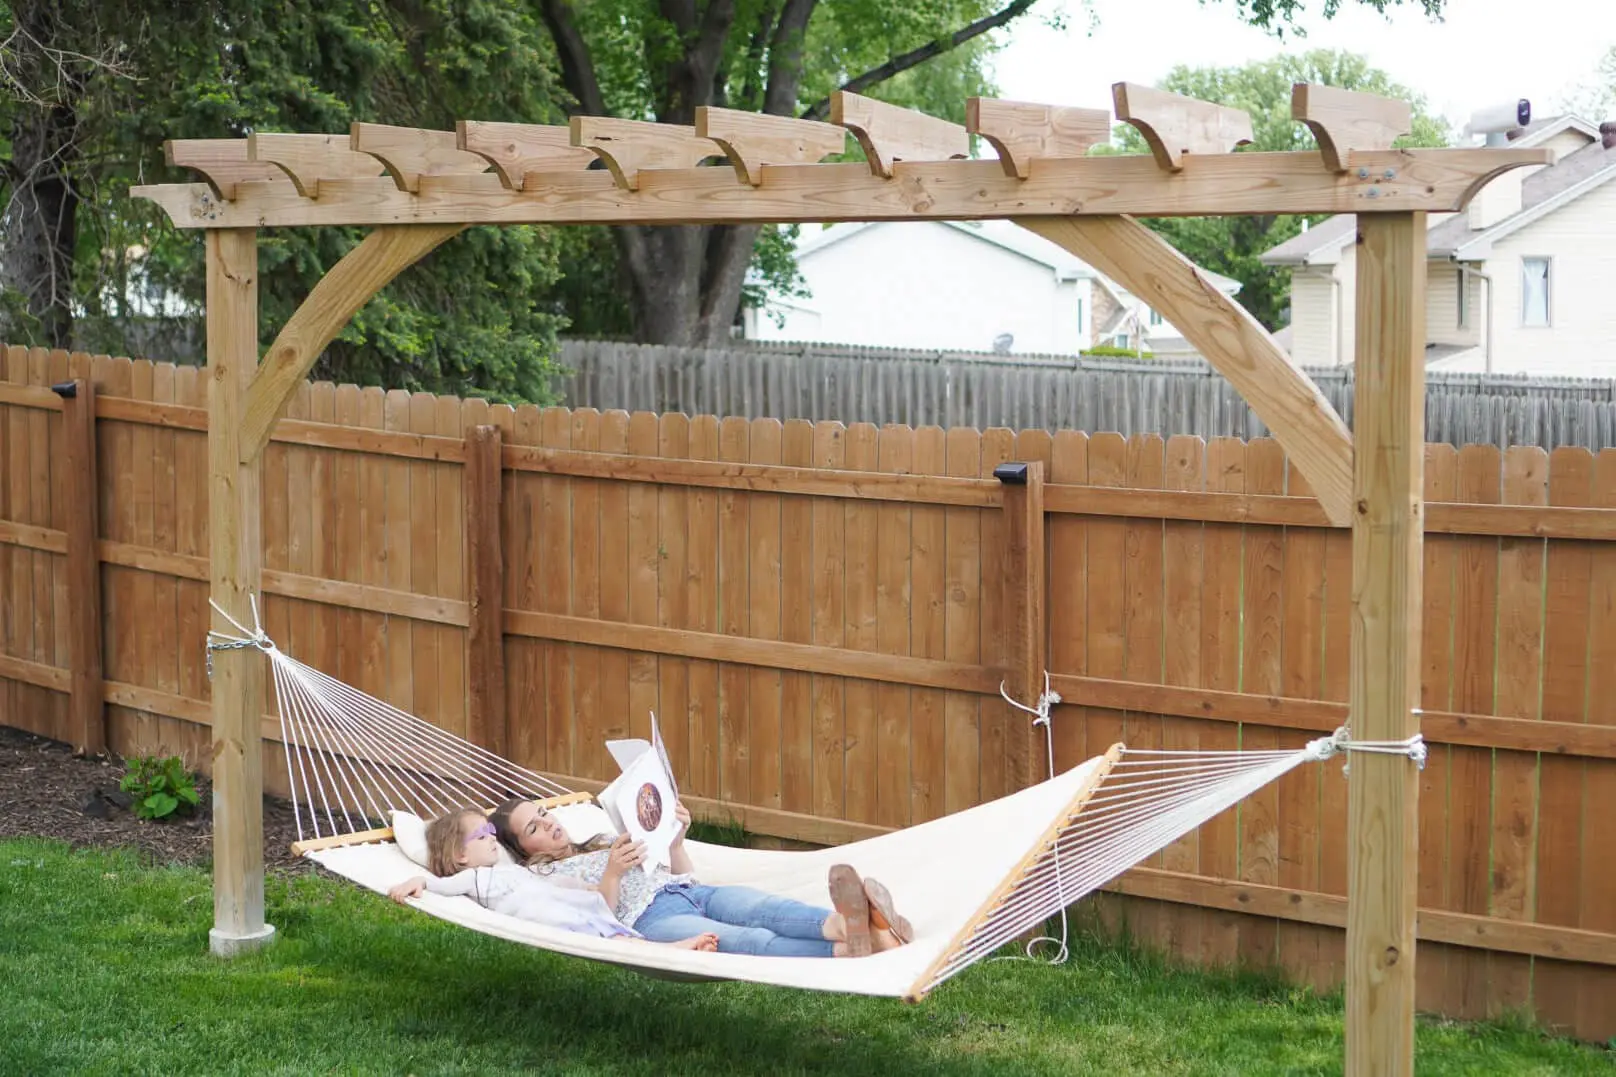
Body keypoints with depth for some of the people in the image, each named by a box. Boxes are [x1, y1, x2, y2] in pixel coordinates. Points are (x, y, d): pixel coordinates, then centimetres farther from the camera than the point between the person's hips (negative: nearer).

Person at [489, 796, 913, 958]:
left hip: (694, 893, 6)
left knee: (764, 908, -31)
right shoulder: (541, 878, 18)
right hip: (650, 918, -6)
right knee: (751, 941, -36)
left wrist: (676, 840, 11)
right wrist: (612, 874, -14)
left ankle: (852, 924, -64)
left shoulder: (599, 842, 36)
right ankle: (849, 952, -65)